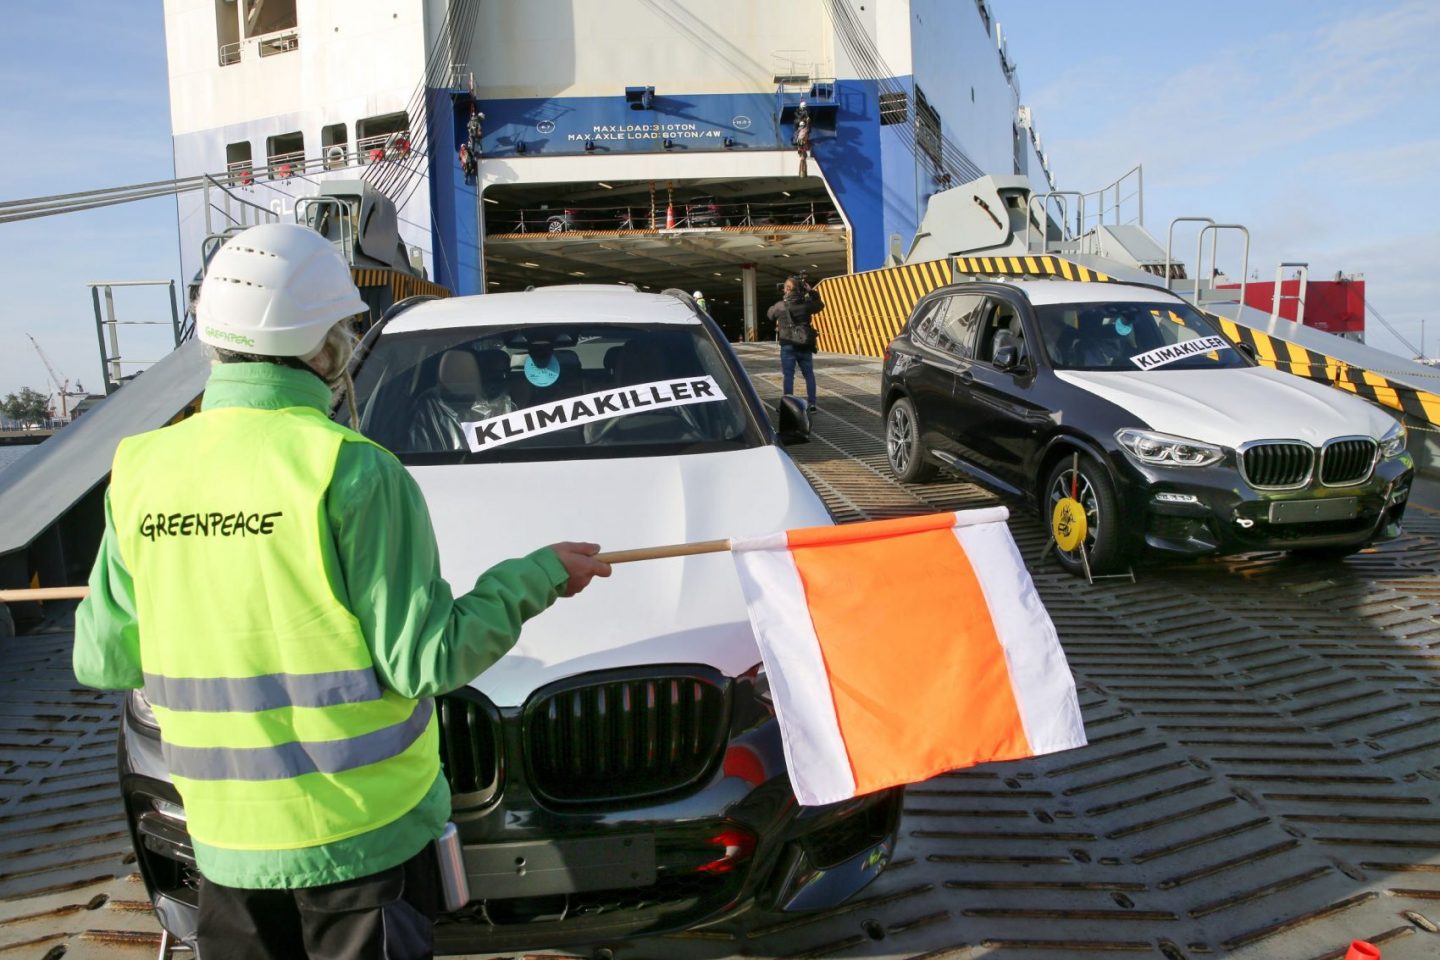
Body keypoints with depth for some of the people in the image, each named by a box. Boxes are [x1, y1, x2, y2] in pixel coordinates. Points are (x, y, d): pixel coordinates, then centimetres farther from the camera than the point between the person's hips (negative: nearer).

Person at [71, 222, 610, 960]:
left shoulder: (140, 472, -2)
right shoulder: (351, 470, -18)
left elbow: (103, 659, 5)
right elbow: (425, 659, -16)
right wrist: (538, 578, -4)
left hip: (226, 841, 5)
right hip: (362, 830, -4)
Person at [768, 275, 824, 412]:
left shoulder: (780, 306, -8)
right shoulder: (806, 304, -4)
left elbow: (769, 314, 13)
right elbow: (820, 305, 16)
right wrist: (811, 291, 14)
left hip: (788, 345, -2)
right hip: (805, 345, 2)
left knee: (789, 375, 2)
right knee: (809, 374, 10)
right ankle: (811, 404, 11)